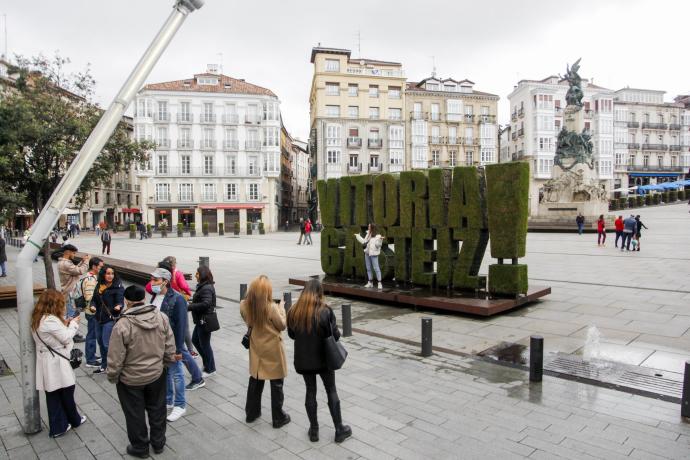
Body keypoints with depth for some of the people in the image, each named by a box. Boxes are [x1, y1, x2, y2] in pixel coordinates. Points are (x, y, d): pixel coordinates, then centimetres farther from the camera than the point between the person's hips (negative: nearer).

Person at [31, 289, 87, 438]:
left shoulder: (39, 319, 7)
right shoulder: (51, 320, -24)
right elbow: (66, 337, -18)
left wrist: (65, 324, 6)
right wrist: (73, 324, -4)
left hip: (48, 363, 9)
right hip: (56, 363, -9)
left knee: (53, 395, 13)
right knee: (67, 392, 10)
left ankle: (58, 427, 21)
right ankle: (75, 420, 28)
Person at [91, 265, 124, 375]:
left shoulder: (118, 287, -13)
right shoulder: (99, 286, 6)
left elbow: (120, 301, -19)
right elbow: (94, 299, 14)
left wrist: (118, 306, -41)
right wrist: (93, 306, -6)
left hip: (111, 319, -7)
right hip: (99, 318, 7)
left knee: (106, 343, -9)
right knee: (100, 342, 18)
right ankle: (104, 365, 35)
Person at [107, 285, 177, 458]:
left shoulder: (122, 325, -25)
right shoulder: (161, 317, -12)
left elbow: (115, 358, -17)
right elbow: (170, 347, -4)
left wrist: (112, 377, 0)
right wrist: (166, 363, 13)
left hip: (131, 379, -4)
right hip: (157, 374, 4)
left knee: (135, 415, 17)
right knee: (157, 410, 22)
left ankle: (140, 448, 35)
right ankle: (158, 443, 39)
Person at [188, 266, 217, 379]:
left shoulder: (206, 288, -22)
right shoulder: (203, 286, 11)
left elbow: (205, 304, -32)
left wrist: (189, 307, -26)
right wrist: (192, 302, -3)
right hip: (201, 320, 10)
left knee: (204, 344, 3)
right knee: (195, 340, 21)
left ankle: (210, 369, 18)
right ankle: (207, 362, 35)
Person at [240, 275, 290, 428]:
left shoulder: (244, 306, -11)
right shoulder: (272, 307, -26)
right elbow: (282, 325, -12)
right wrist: (281, 308, -2)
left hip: (256, 349, 5)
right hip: (272, 350, -5)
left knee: (255, 381, 21)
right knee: (276, 384, 9)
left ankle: (251, 412, 35)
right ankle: (278, 418, 20)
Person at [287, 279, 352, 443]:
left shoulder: (294, 311, -7)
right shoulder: (325, 311, -18)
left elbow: (291, 334, 3)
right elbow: (335, 335, -14)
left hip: (303, 359, 3)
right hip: (323, 358, -2)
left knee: (310, 391, 16)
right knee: (331, 392, 12)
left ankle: (314, 430, 25)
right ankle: (339, 430, 22)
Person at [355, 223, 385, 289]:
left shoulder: (377, 236, -10)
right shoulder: (368, 235, 12)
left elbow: (377, 245, -16)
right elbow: (363, 241, 20)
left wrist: (380, 240, -33)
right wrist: (357, 236, 27)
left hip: (373, 254, -8)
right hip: (367, 253, 8)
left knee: (376, 268, -8)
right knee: (368, 268, 11)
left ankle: (379, 283, -5)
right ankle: (370, 283, 20)